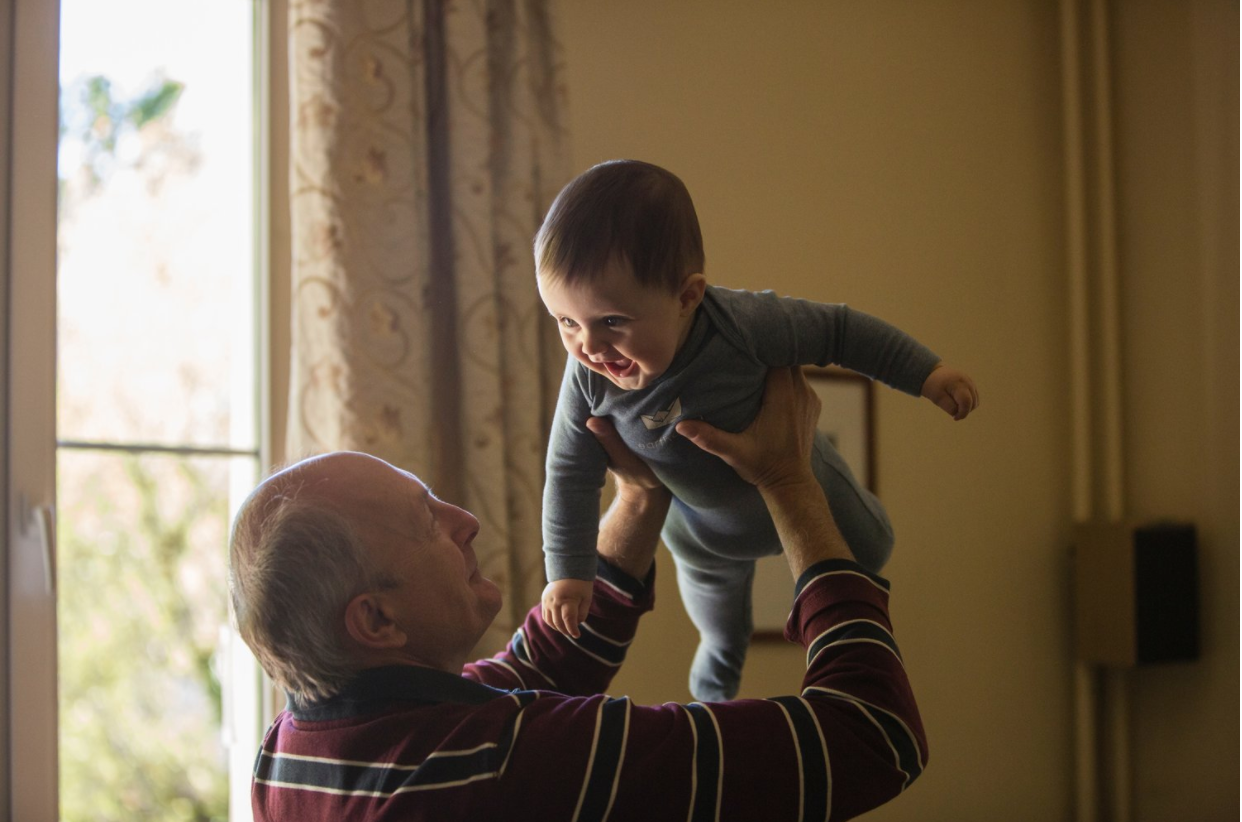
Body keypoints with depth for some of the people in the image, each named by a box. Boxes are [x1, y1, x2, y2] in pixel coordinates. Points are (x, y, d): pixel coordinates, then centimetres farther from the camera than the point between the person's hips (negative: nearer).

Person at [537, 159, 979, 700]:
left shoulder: (744, 325, -45)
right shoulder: (589, 378, -35)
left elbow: (837, 331, -28)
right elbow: (571, 474, -20)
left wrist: (926, 373, -23)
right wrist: (568, 571, -18)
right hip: (698, 523, 3)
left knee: (867, 551, 25)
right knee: (711, 586, 34)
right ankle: (722, 653, 69)